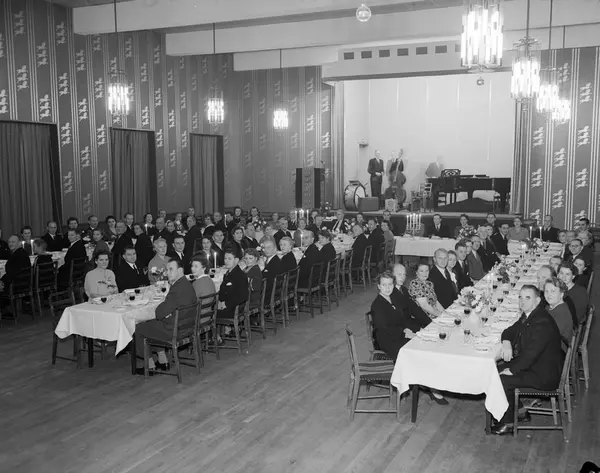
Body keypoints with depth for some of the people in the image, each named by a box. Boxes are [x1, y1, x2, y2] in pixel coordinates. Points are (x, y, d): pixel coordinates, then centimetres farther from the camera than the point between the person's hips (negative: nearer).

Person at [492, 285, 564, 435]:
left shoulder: (543, 323, -27)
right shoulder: (527, 316, 3)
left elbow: (530, 354, -30)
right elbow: (510, 331, 16)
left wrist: (512, 370, -20)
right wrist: (506, 342, -7)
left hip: (544, 374, -10)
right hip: (530, 364, 10)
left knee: (503, 380, -17)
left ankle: (507, 423, 3)